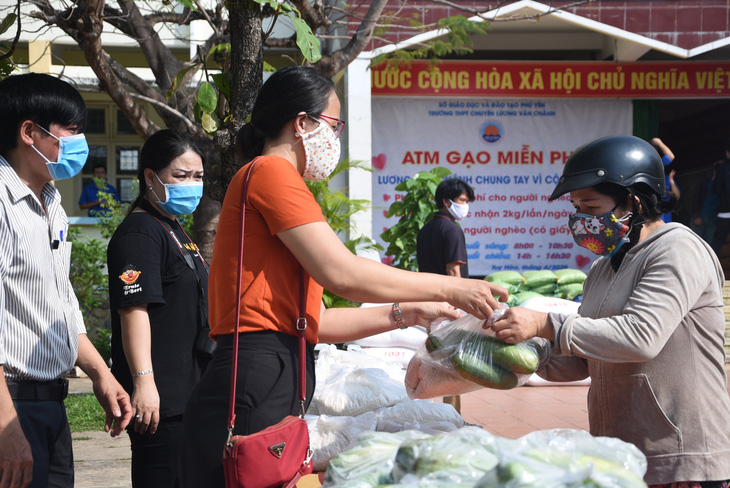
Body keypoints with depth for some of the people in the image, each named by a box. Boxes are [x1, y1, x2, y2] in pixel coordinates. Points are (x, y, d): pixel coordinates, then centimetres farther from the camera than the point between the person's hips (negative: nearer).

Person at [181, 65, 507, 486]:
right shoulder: (271, 172, -4)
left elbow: (310, 320, 23)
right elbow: (341, 273, -15)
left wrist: (404, 314, 19)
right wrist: (449, 288, -6)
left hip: (271, 389, 10)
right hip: (255, 385, -10)